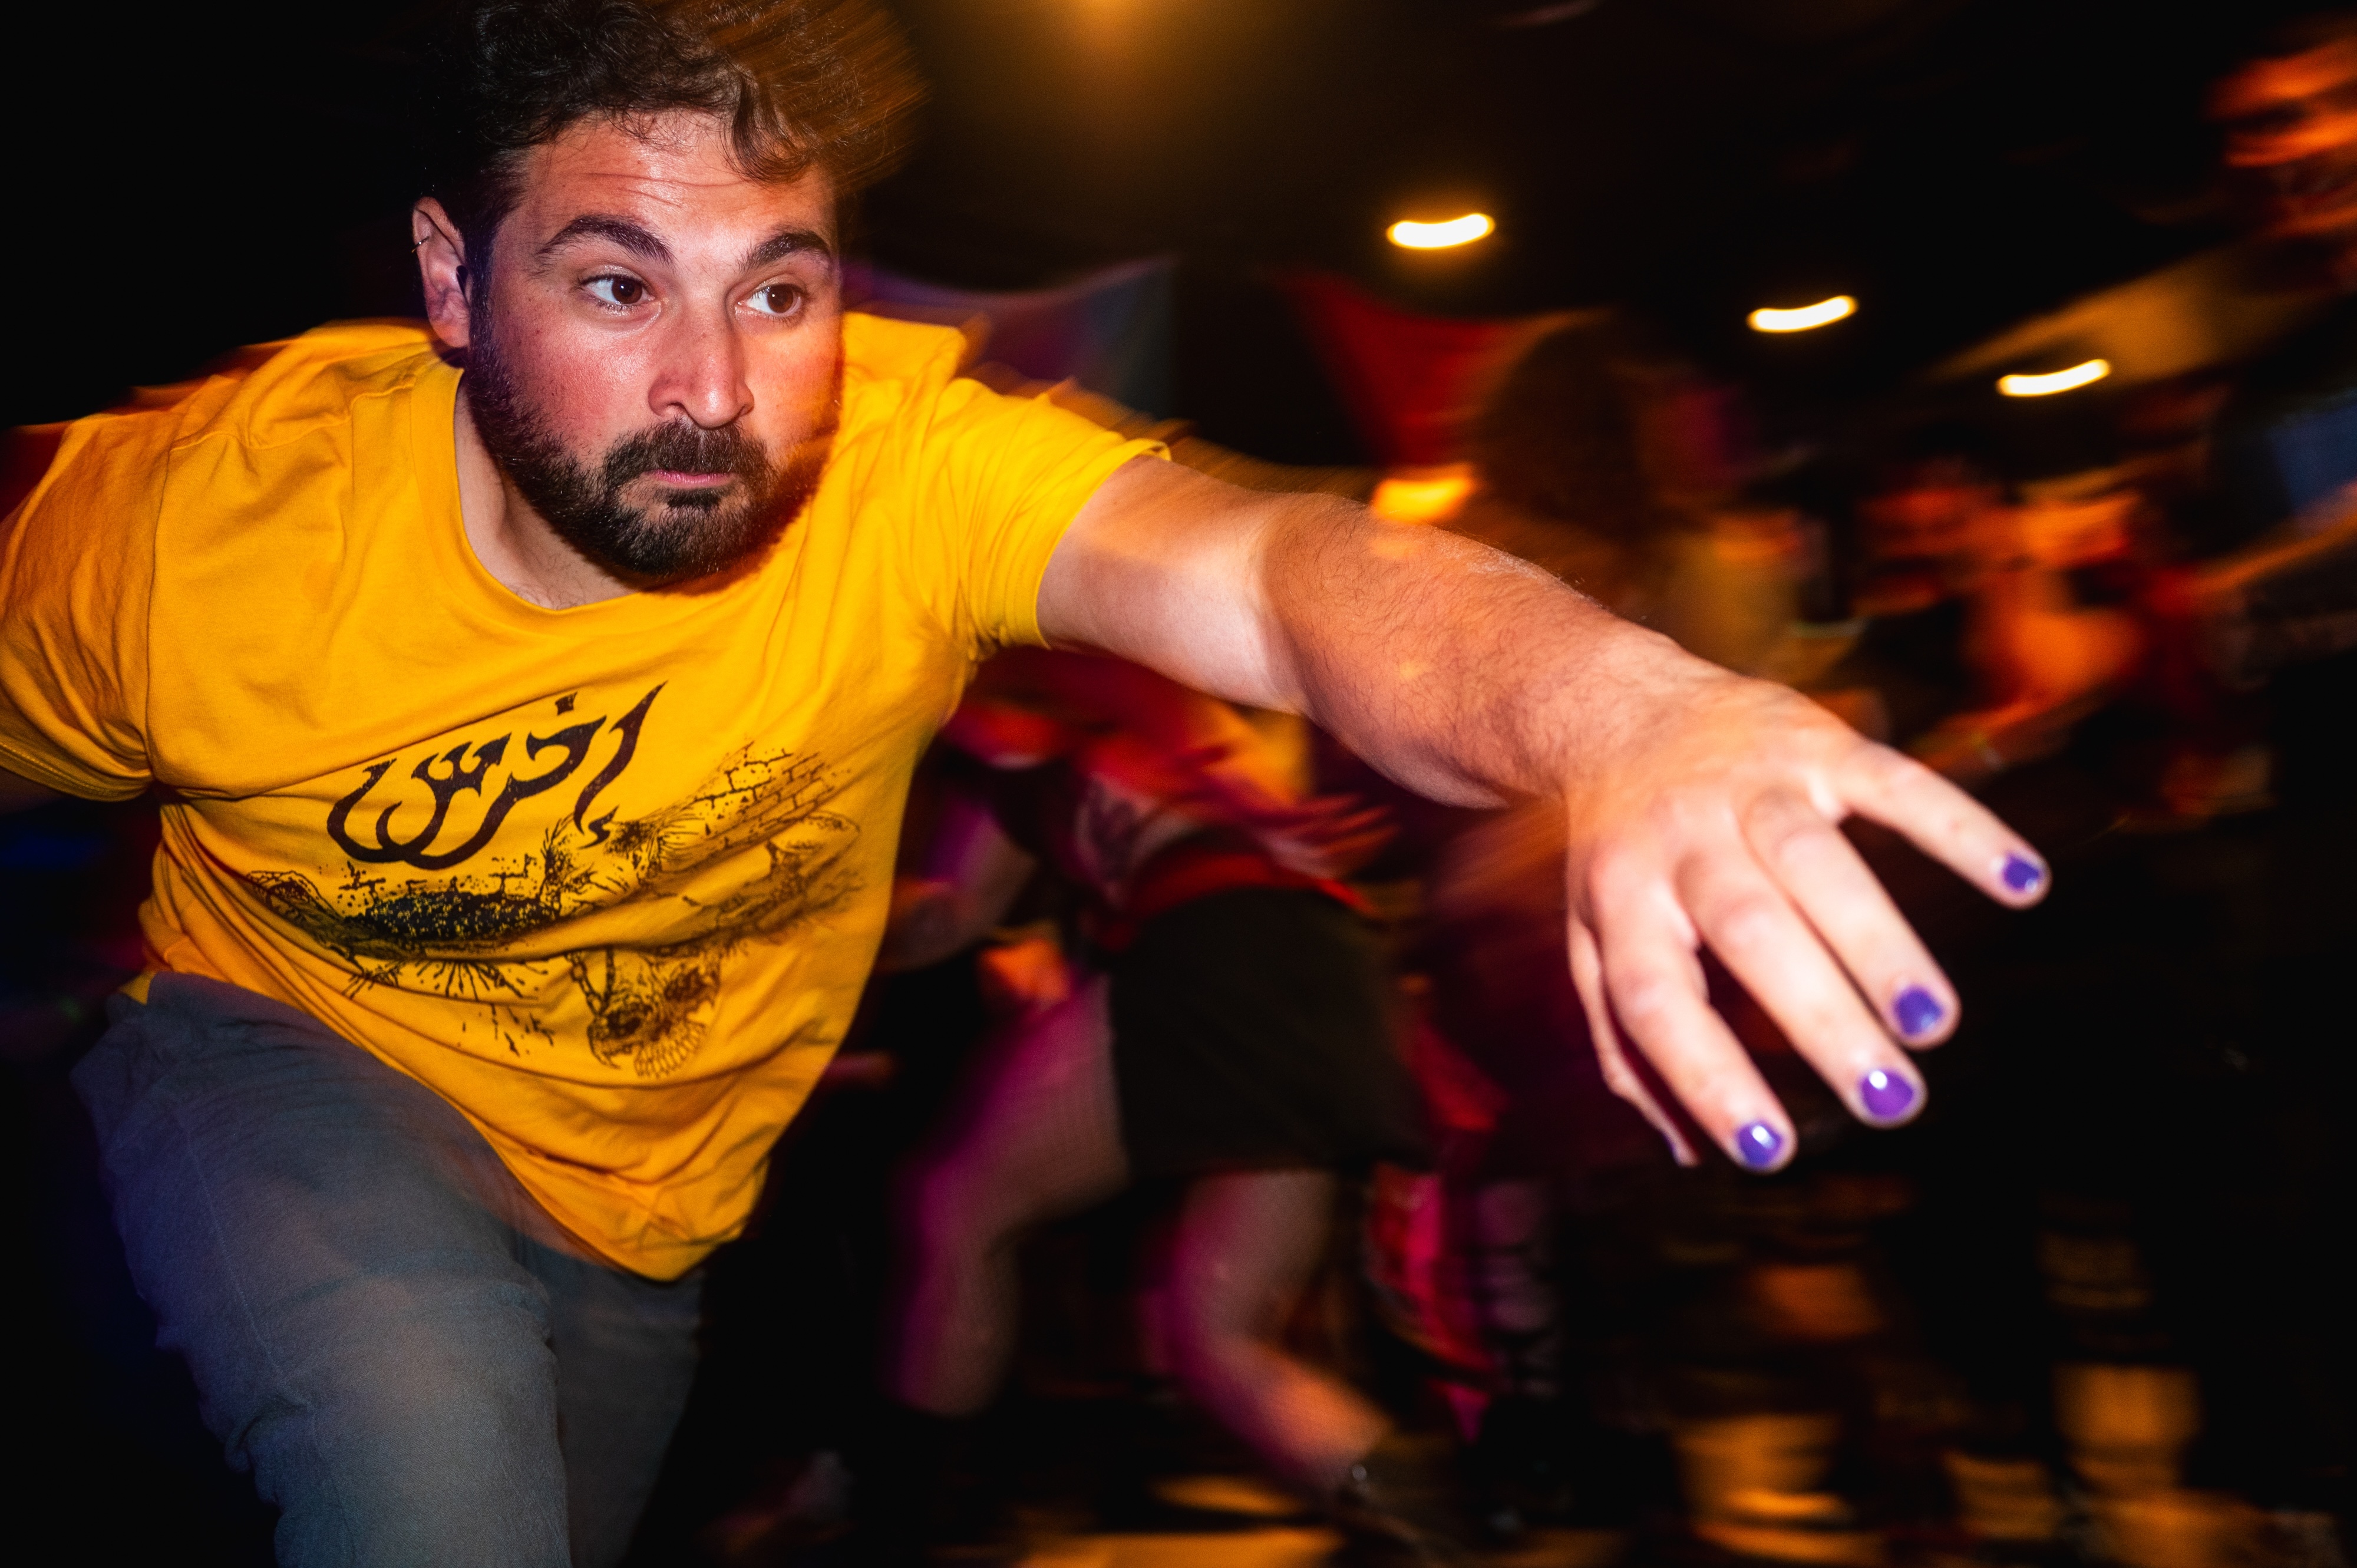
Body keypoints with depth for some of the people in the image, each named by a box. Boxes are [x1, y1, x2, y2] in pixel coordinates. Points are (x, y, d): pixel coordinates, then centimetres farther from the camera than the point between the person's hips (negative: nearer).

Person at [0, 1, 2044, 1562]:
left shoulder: (908, 464, -30)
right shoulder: (185, 520, -26)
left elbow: (1274, 575, -51)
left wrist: (1613, 706, -69)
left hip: (640, 1217, 2)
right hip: (285, 1060, -2)